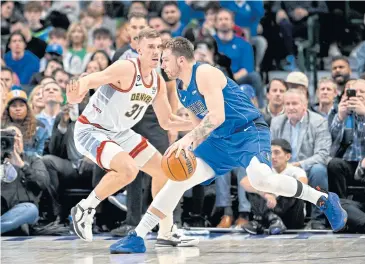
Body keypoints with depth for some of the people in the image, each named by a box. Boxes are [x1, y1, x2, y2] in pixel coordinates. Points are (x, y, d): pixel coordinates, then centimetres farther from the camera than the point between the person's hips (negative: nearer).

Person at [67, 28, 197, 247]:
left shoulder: (158, 83, 1)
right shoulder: (127, 69, -24)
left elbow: (167, 122, 12)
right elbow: (92, 79, -38)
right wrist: (78, 93, -61)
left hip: (120, 133, 9)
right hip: (91, 130, -9)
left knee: (163, 170, 11)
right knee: (128, 169, -32)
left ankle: (166, 234, 23)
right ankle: (85, 209, -11)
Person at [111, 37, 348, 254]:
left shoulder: (205, 74, -17)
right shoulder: (180, 88, 10)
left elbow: (217, 117, -28)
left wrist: (189, 139, -37)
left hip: (250, 131, -9)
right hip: (221, 141, 9)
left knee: (261, 179, -35)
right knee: (178, 179, -1)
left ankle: (324, 200, -16)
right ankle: (137, 237, 4)